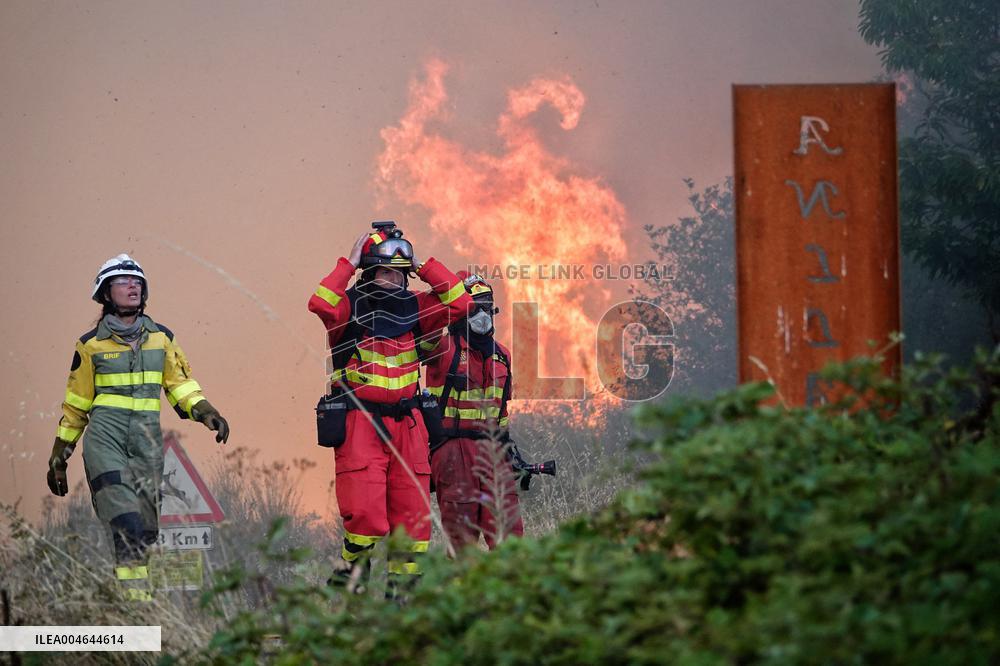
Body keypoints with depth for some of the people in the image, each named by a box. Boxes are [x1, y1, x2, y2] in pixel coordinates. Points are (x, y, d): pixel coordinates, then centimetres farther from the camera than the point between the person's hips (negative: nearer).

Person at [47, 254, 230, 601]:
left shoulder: (162, 338, 14)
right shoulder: (91, 344, 8)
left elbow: (180, 383, 17)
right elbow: (76, 402, 15)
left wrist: (205, 412, -1)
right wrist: (60, 453, 16)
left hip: (147, 435, 3)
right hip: (104, 431, -3)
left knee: (145, 522, -1)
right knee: (122, 511, -21)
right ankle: (133, 586, -28)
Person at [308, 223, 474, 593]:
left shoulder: (413, 307, 11)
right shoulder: (350, 304, -4)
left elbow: (460, 303, 5)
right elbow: (320, 304, -25)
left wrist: (424, 267, 3)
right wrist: (349, 264, -16)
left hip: (406, 423, 5)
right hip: (360, 422, -5)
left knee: (413, 514, 5)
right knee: (366, 517, -15)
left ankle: (402, 586, 15)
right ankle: (345, 584, 4)